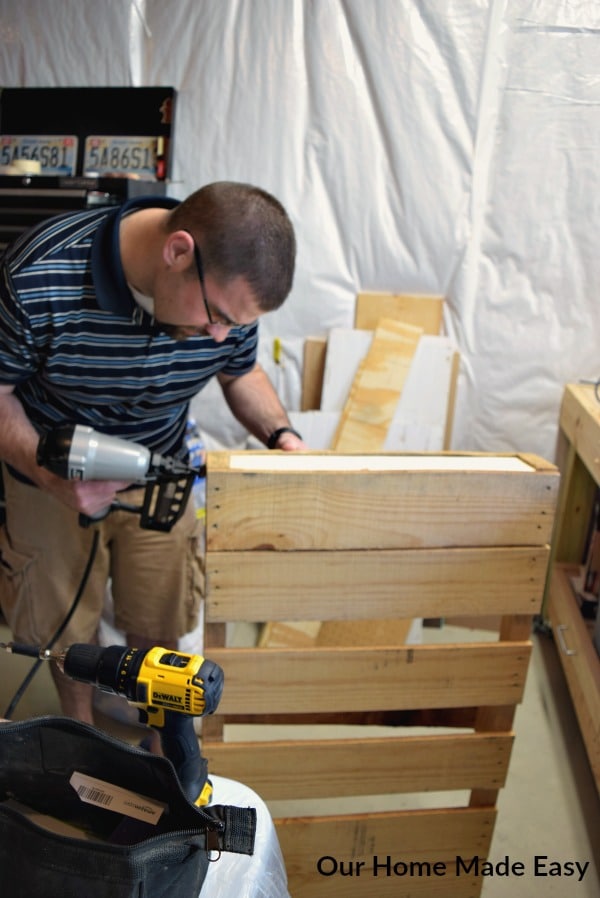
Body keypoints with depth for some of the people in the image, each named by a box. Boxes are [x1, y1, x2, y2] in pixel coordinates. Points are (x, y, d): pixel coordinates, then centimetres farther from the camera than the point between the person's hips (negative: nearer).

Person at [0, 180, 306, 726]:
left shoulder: (230, 283, -20)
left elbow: (242, 374, 0)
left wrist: (281, 435, -18)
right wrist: (50, 474, -34)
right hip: (52, 481, -2)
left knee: (156, 624, 16)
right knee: (68, 623, 17)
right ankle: (80, 728, 48)